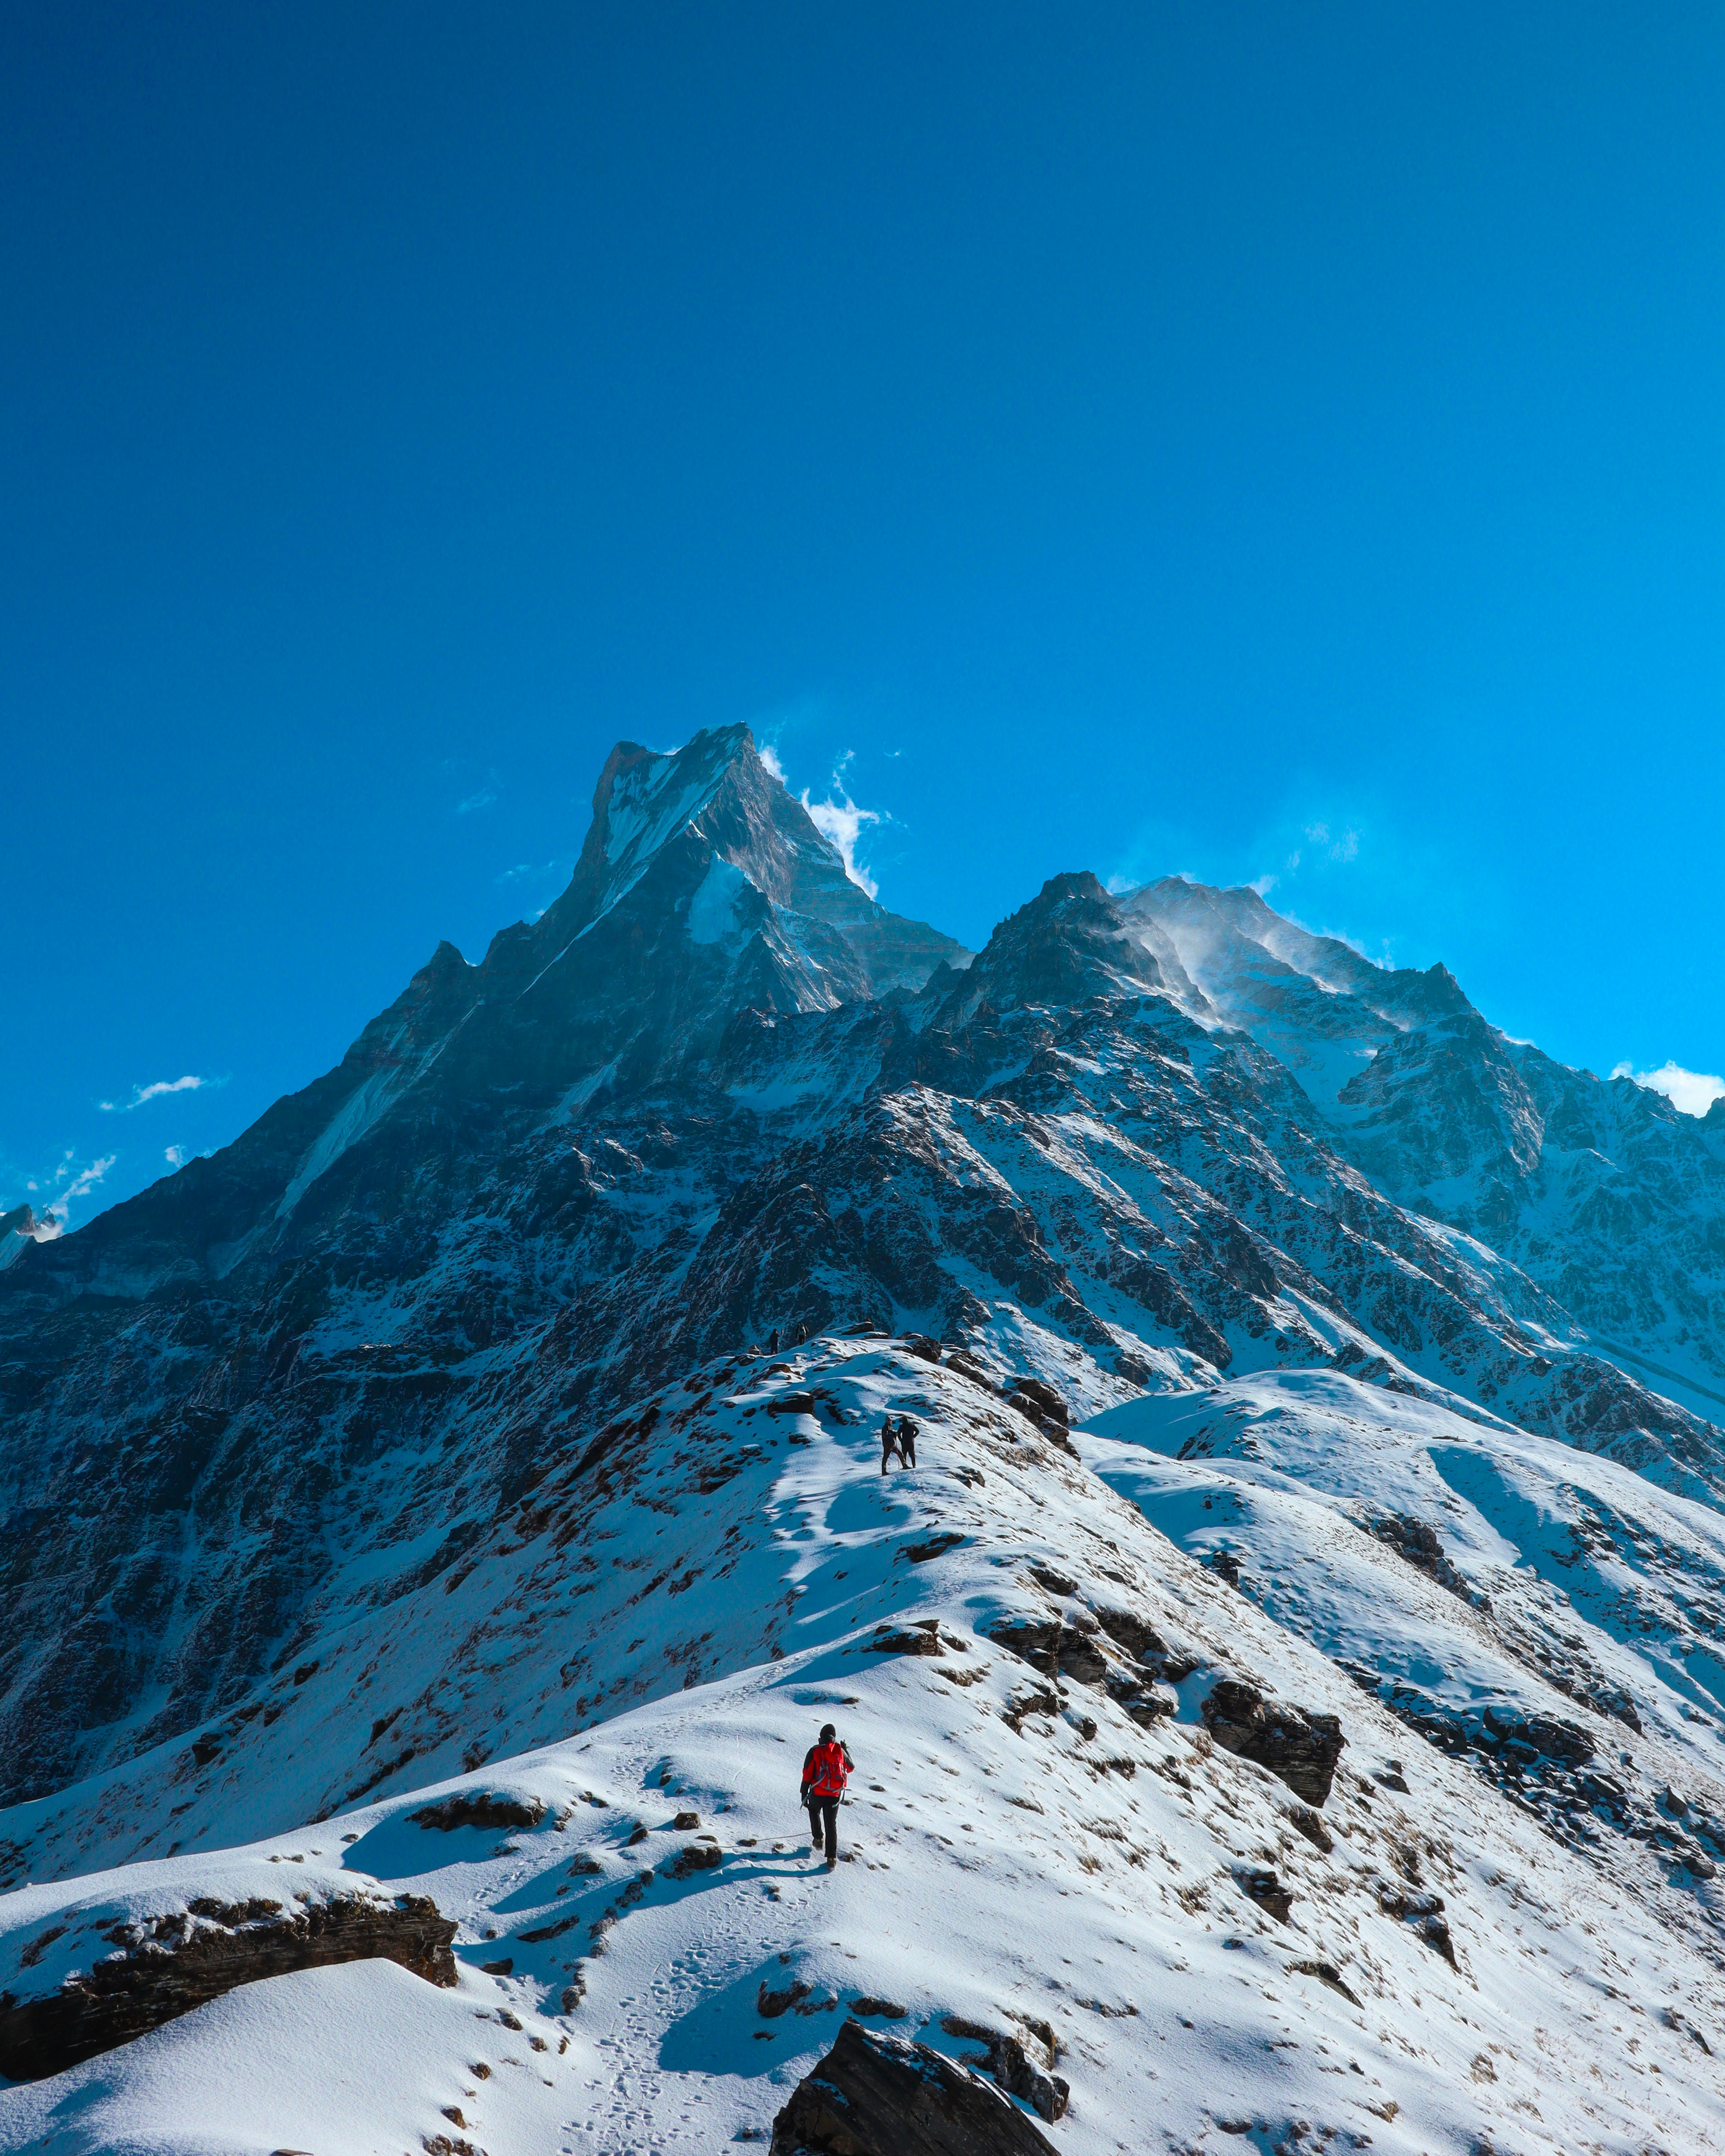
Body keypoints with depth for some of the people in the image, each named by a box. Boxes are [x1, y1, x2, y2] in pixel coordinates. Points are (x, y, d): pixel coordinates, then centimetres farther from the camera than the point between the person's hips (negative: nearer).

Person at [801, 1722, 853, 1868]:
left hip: (817, 1794, -1)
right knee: (831, 1824, 8)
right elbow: (851, 1767, 17)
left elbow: (807, 1774, -6)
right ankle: (832, 1858, 0)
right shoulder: (840, 1751, 1)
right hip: (835, 1795, 1)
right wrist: (846, 1751, 31)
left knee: (814, 1812, 32)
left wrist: (804, 1794, 2)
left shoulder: (814, 1751, -5)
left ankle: (818, 1839, 32)